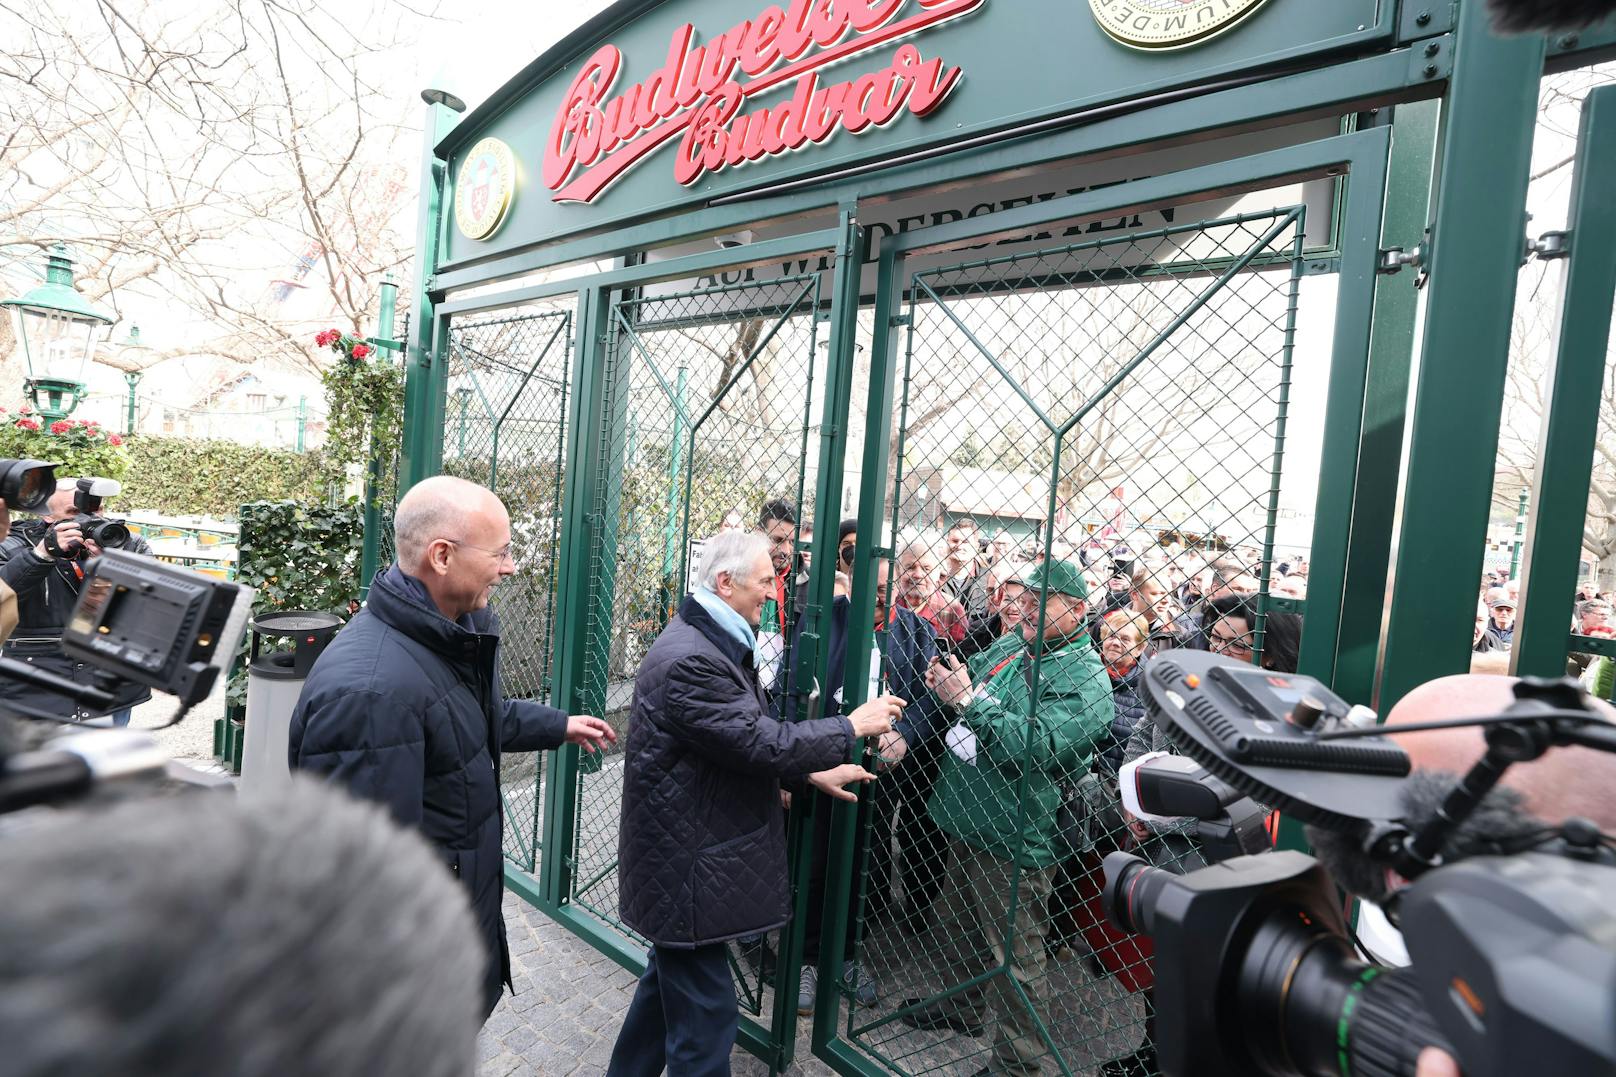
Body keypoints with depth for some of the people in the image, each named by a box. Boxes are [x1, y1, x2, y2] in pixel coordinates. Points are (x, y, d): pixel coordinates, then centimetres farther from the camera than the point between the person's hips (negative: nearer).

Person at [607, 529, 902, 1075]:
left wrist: (812, 774, 6)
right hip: (686, 863, -11)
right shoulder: (690, 659, -26)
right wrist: (853, 726, -17)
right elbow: (761, 742, -27)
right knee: (705, 1014, 3)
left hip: (688, 853, 11)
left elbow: (749, 738, 14)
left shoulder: (715, 643, 9)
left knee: (669, 980, 26)